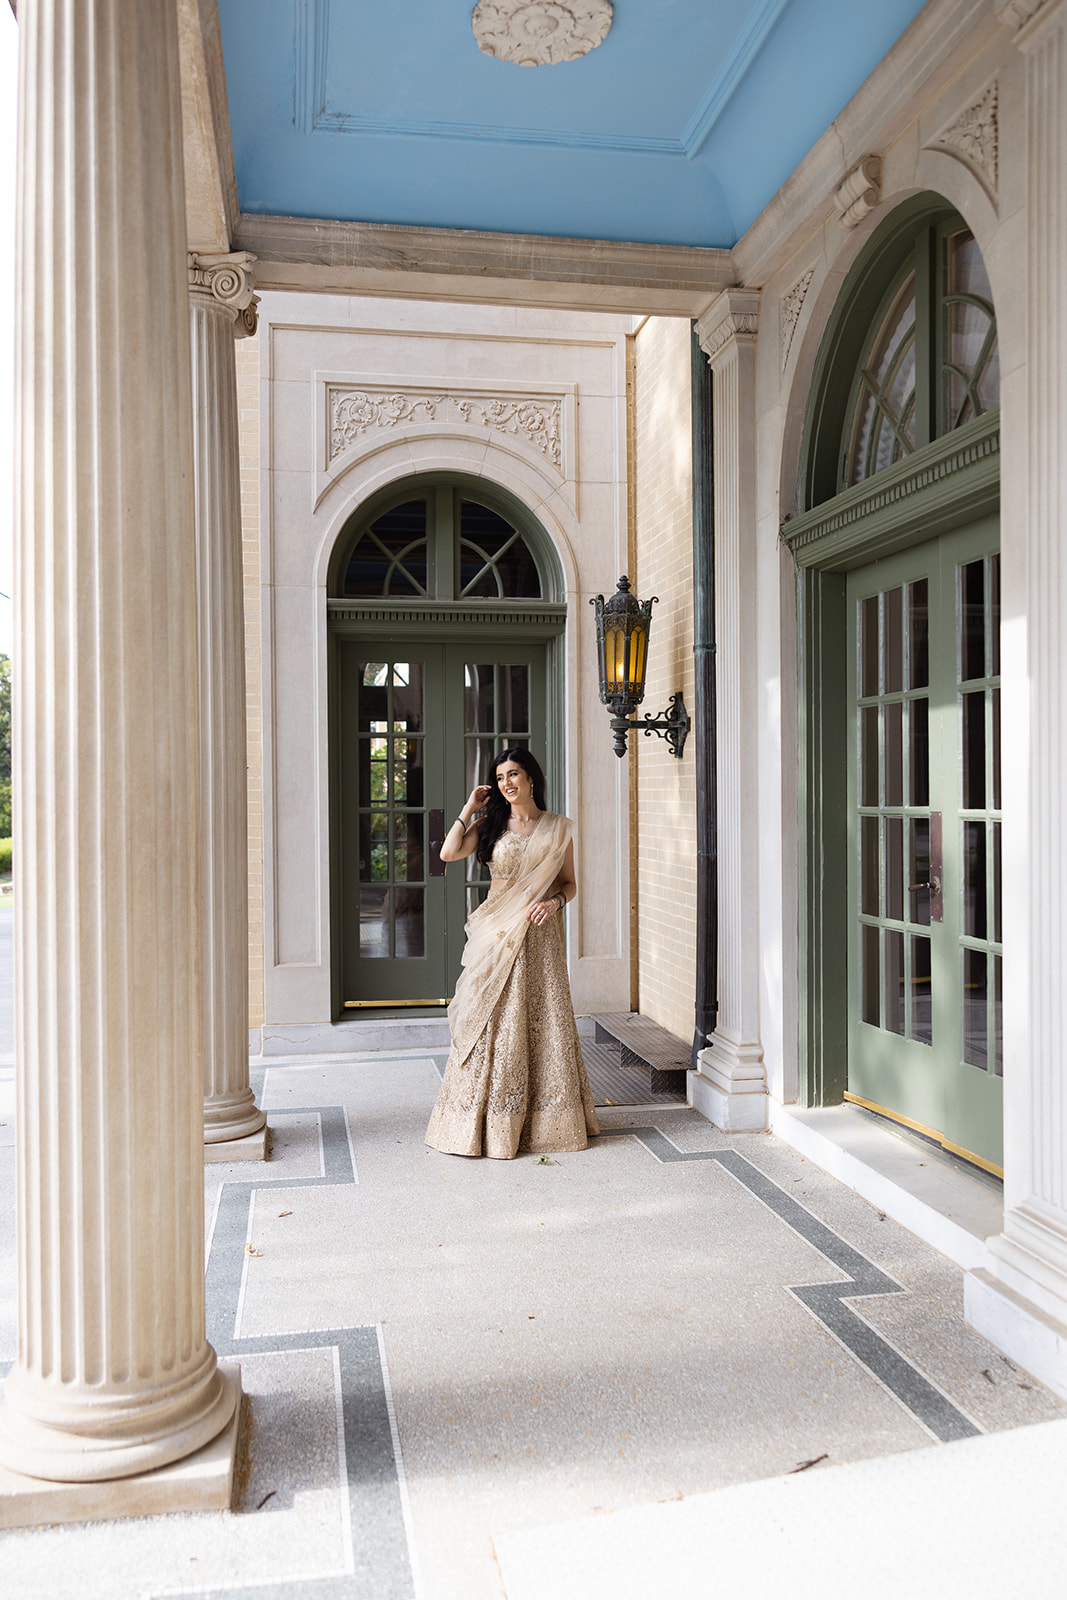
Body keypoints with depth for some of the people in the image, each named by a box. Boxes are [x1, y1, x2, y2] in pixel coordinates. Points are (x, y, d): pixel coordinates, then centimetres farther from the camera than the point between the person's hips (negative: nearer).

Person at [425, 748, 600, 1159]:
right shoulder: (490, 825, 5)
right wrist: (469, 808, -3)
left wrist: (554, 901, -11)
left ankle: (546, 1120, 17)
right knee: (494, 1022, -1)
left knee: (543, 1021, 4)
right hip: (497, 934, 0)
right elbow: (448, 853, -10)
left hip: (540, 935, 1)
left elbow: (570, 883, 9)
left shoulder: (558, 828, 6)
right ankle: (492, 1122, 8)